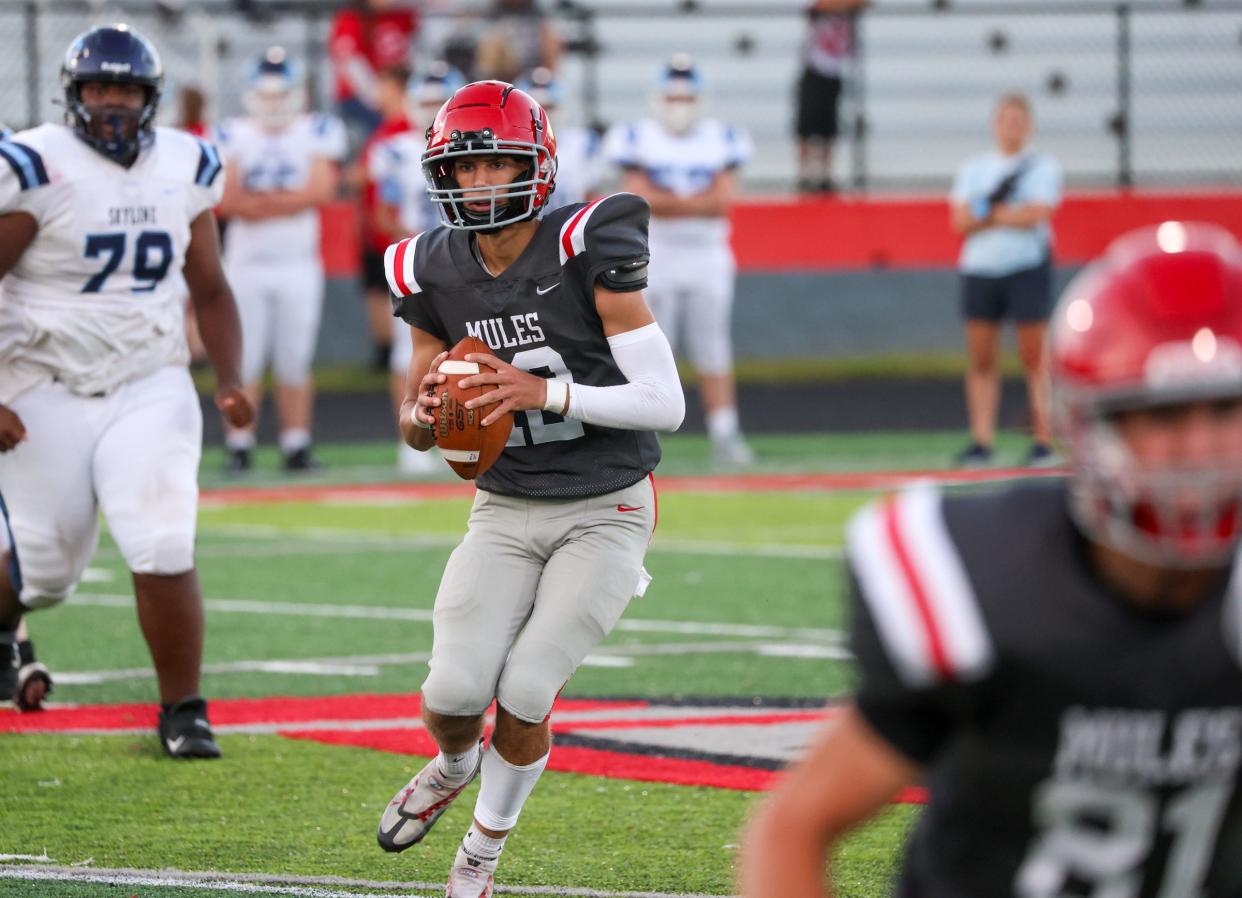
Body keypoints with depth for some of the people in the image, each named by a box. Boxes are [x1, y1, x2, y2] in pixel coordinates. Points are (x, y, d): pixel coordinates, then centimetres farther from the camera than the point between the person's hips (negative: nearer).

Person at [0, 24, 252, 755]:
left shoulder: (184, 170, 3)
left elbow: (211, 289, 14)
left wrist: (230, 379, 0)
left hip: (150, 391, 2)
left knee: (165, 555, -14)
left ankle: (184, 713, -1)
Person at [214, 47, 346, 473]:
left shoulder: (317, 133, 2)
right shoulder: (233, 135, 2)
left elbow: (321, 190, -10)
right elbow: (227, 201, -8)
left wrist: (257, 202, -8)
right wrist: (290, 200, -10)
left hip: (299, 264, 0)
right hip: (246, 262, 0)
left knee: (295, 361, 2)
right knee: (245, 360, -3)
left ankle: (297, 445, 8)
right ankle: (239, 446, 2)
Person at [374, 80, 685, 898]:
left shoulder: (587, 251, -18)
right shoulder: (435, 272, -2)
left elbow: (666, 403, -19)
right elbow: (416, 428, 9)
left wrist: (549, 393, -29)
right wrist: (425, 413, -16)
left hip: (605, 514, -4)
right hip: (506, 513, 4)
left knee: (526, 693, -15)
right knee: (455, 689, -13)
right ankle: (454, 767, 26)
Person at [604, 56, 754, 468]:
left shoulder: (720, 141, 4)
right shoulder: (639, 140, -1)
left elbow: (723, 200, -7)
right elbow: (641, 200, -12)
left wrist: (667, 202, -12)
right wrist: (696, 202, -13)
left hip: (708, 259, 2)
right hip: (655, 259, -2)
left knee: (713, 348, 3)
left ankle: (724, 434, 5)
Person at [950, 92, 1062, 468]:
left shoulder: (1043, 166, 4)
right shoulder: (974, 168, 14)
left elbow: (1036, 214, -11)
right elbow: (961, 221, 2)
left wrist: (987, 215, -4)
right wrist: (1012, 215, -8)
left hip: (1028, 268, -3)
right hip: (980, 269, 3)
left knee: (1034, 358, -5)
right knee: (980, 360, 0)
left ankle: (1043, 440, -5)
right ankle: (981, 441, 0)